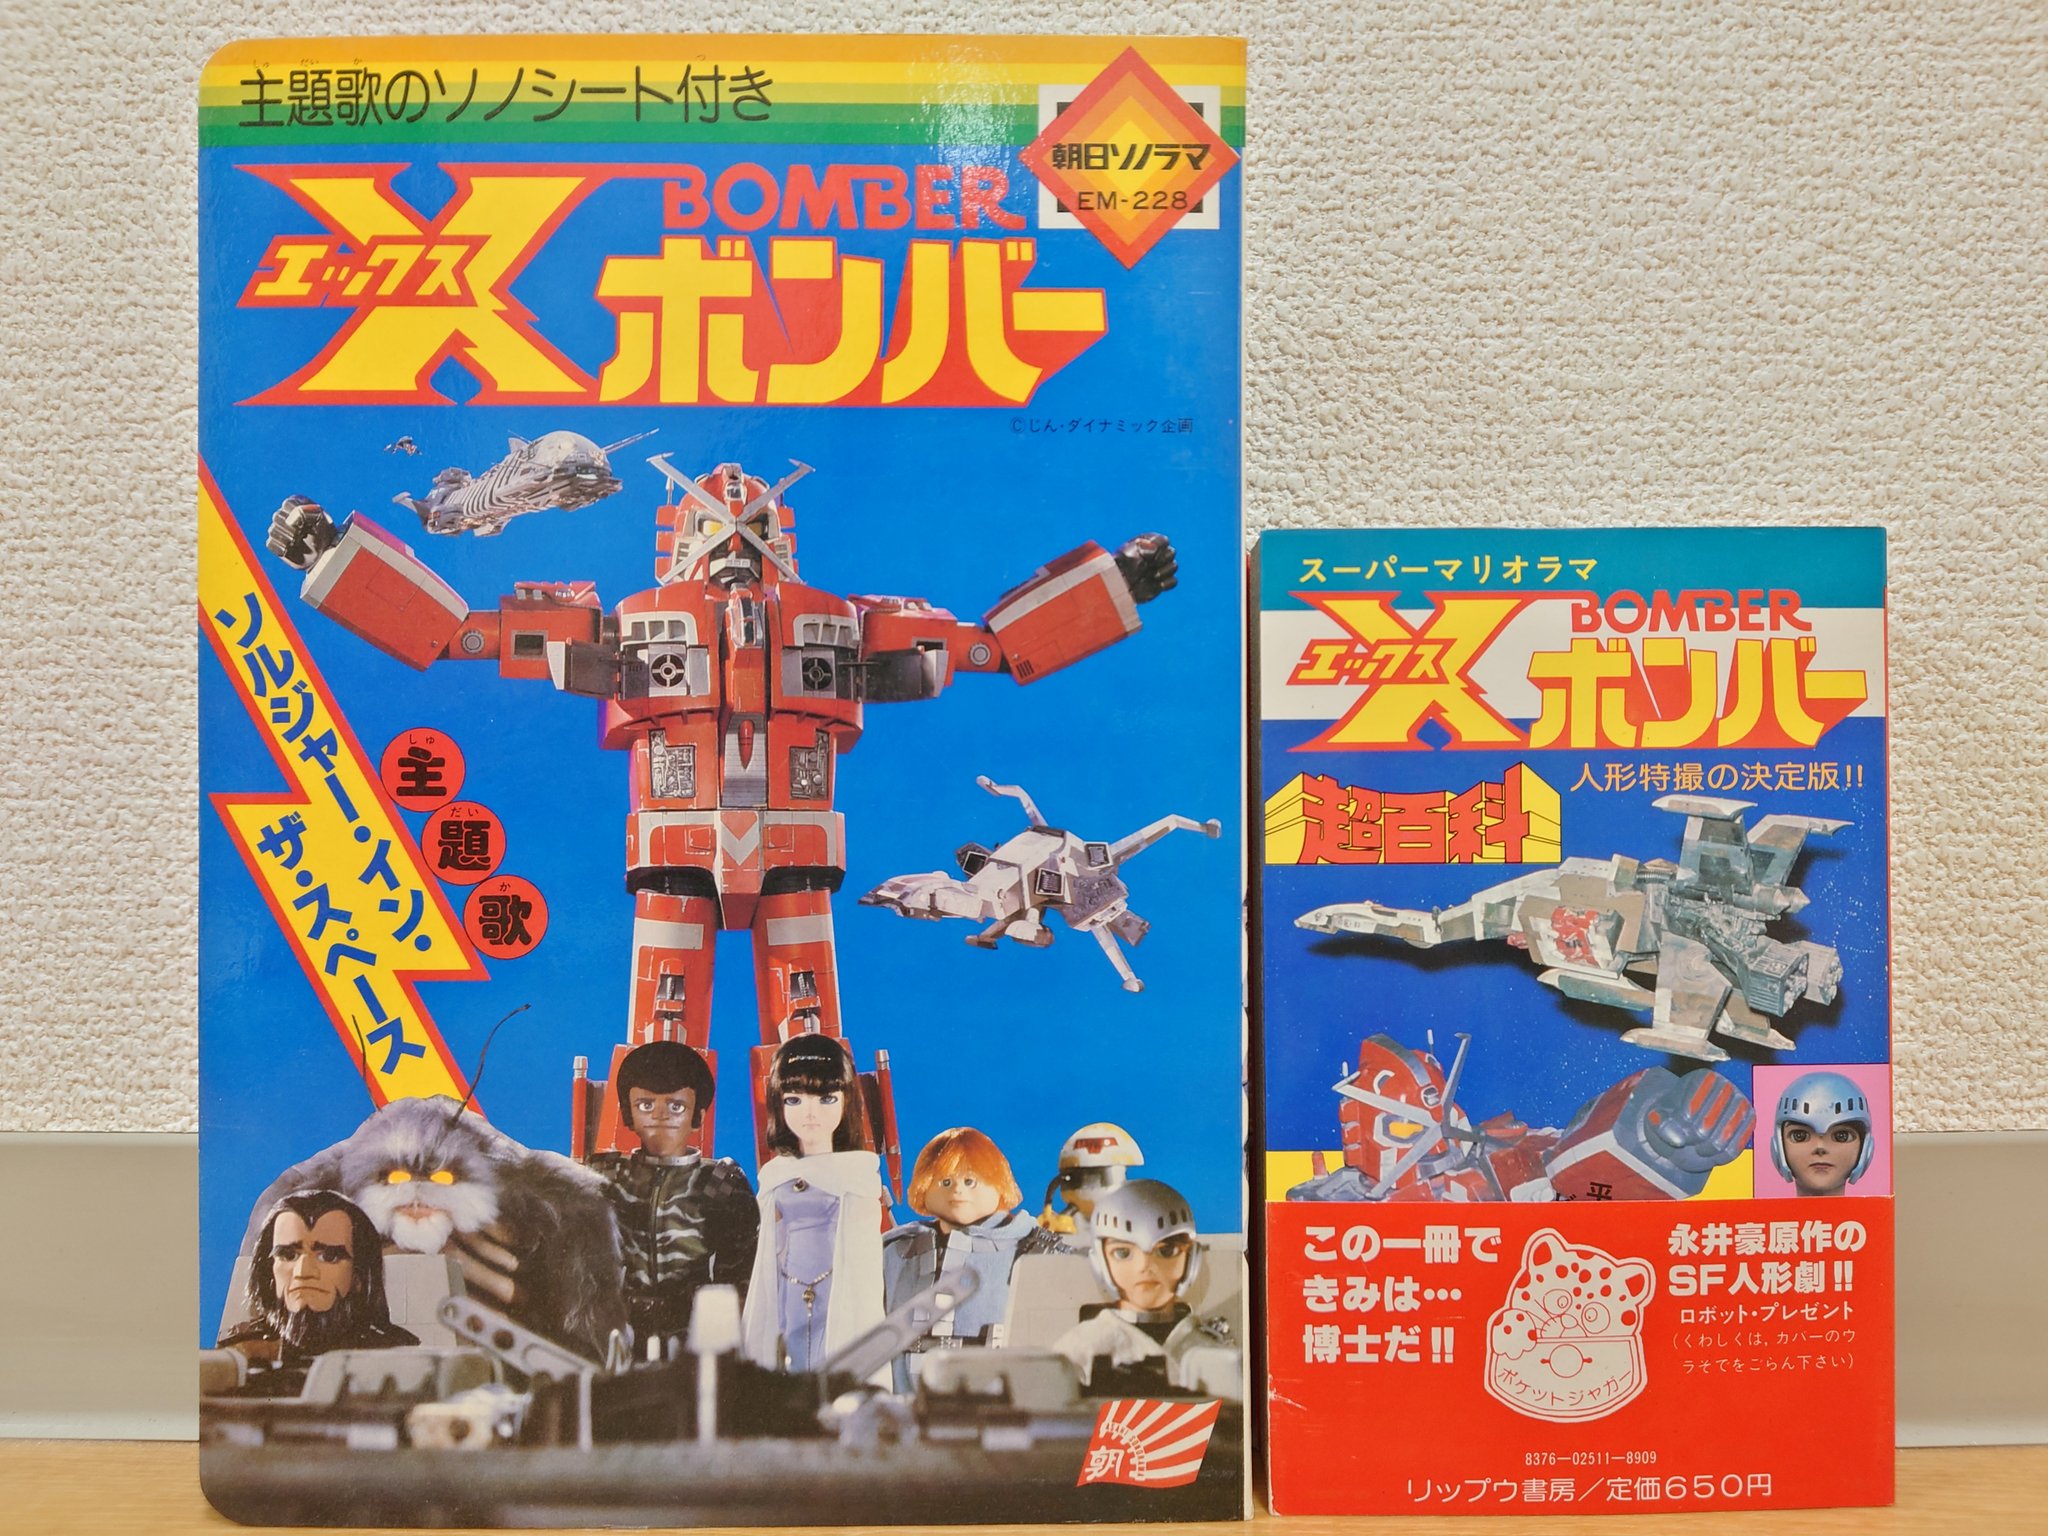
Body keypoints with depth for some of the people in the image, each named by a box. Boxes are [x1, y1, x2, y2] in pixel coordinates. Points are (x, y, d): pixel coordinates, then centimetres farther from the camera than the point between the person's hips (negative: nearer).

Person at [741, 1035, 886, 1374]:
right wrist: (756, 1341, 11)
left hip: (842, 1315, -3)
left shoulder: (860, 1174, 1)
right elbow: (766, 1265, 14)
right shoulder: (775, 1178, 11)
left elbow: (866, 1261, -1)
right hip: (787, 1318, 3)